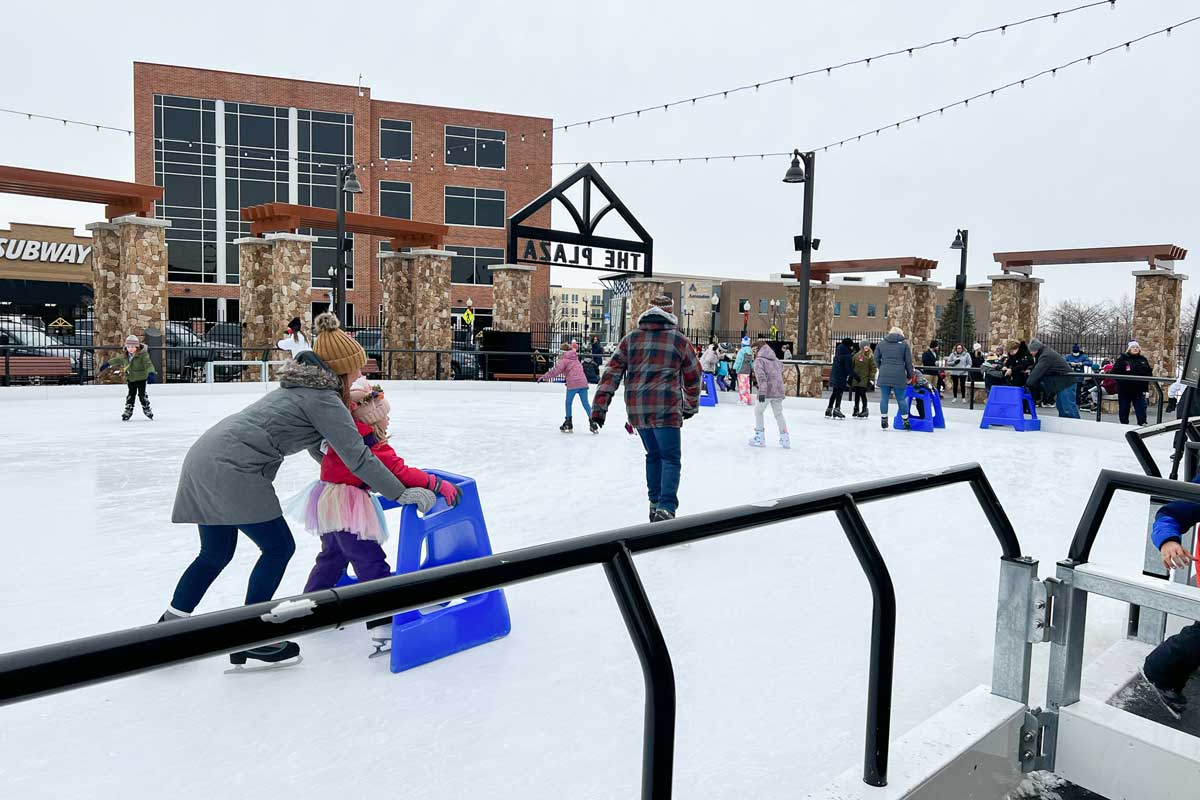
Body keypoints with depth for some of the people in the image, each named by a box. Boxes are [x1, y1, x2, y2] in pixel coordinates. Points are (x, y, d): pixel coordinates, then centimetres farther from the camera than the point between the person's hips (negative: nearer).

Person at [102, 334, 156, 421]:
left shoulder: (143, 355, -21)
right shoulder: (124, 355, -1)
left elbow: (148, 364, -31)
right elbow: (117, 359, 18)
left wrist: (151, 373, -47)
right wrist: (107, 364, 27)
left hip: (141, 378, -4)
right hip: (130, 378, 4)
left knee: (142, 394, 1)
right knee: (131, 394, 7)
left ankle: (147, 409, 19)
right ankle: (128, 410, 16)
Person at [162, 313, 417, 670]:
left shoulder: (304, 385, 19)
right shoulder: (325, 399, -11)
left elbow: (316, 446, 29)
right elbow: (358, 457, -14)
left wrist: (344, 472, 28)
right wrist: (402, 493, -9)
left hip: (205, 458, 10)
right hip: (231, 469, -9)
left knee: (216, 553, 18)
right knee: (278, 548, 2)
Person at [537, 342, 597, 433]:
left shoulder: (563, 360, 0)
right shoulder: (575, 359, 22)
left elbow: (555, 371, -10)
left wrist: (544, 377, -6)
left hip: (573, 384, -6)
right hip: (583, 382, 6)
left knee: (568, 403, 9)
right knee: (585, 403, 7)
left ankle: (568, 424, 12)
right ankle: (592, 423, 3)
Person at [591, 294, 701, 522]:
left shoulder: (631, 339, 9)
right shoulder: (680, 341, 4)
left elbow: (612, 373, 2)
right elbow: (693, 377, 13)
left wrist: (600, 405, 1)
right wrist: (690, 407, 27)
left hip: (636, 408, 4)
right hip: (666, 409, -4)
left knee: (653, 454, 20)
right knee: (670, 459, 1)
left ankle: (655, 504, 26)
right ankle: (666, 508, -14)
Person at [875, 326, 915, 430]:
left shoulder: (881, 344, 11)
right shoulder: (904, 344, 6)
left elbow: (876, 359, 10)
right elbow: (908, 362, 4)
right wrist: (910, 375, 12)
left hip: (884, 375, 1)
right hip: (899, 376, -1)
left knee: (884, 398, 5)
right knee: (901, 399, 7)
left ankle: (883, 421, 6)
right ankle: (906, 421, 15)